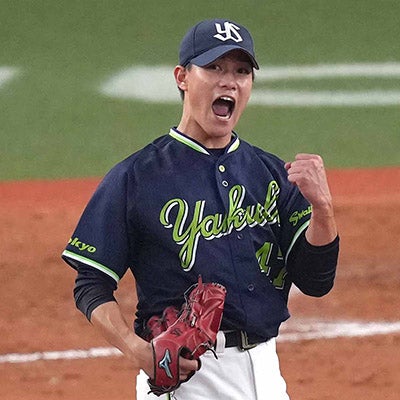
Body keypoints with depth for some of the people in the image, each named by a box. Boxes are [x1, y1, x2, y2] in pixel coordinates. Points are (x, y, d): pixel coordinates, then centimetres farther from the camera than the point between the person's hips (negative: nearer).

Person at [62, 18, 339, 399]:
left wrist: (321, 206, -12)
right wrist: (137, 350, -19)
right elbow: (92, 286, -2)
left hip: (263, 368, 5)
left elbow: (315, 282, 5)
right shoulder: (135, 177, -2)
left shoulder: (273, 175, 11)